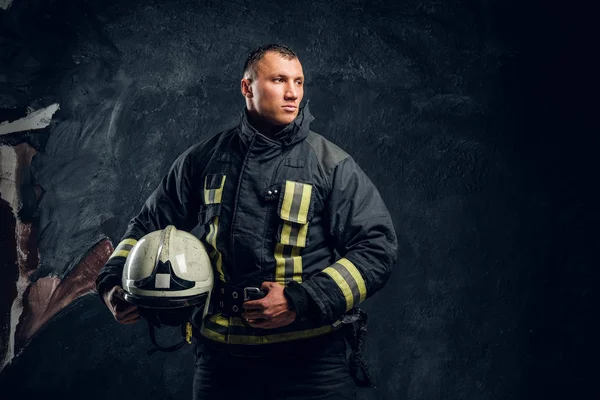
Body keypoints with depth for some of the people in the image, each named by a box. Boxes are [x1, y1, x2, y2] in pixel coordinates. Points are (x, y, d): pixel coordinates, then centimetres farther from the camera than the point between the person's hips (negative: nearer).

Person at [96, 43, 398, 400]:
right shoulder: (205, 159, 8)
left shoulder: (332, 165, -1)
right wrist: (115, 283, 1)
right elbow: (151, 225, 18)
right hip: (221, 356, 2)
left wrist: (302, 301, -15)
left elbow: (378, 247, -6)